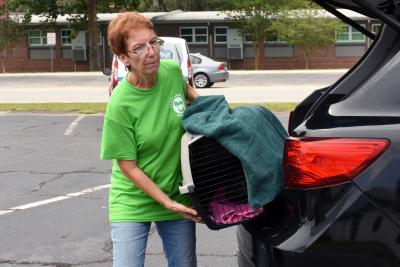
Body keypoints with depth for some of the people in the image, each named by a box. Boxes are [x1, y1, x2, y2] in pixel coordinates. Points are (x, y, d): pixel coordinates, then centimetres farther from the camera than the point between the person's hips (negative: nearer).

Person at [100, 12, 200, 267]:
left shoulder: (172, 70, -10)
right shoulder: (120, 105, -23)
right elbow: (128, 167, -15)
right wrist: (167, 203, -15)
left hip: (179, 194, 5)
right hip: (133, 202, -4)